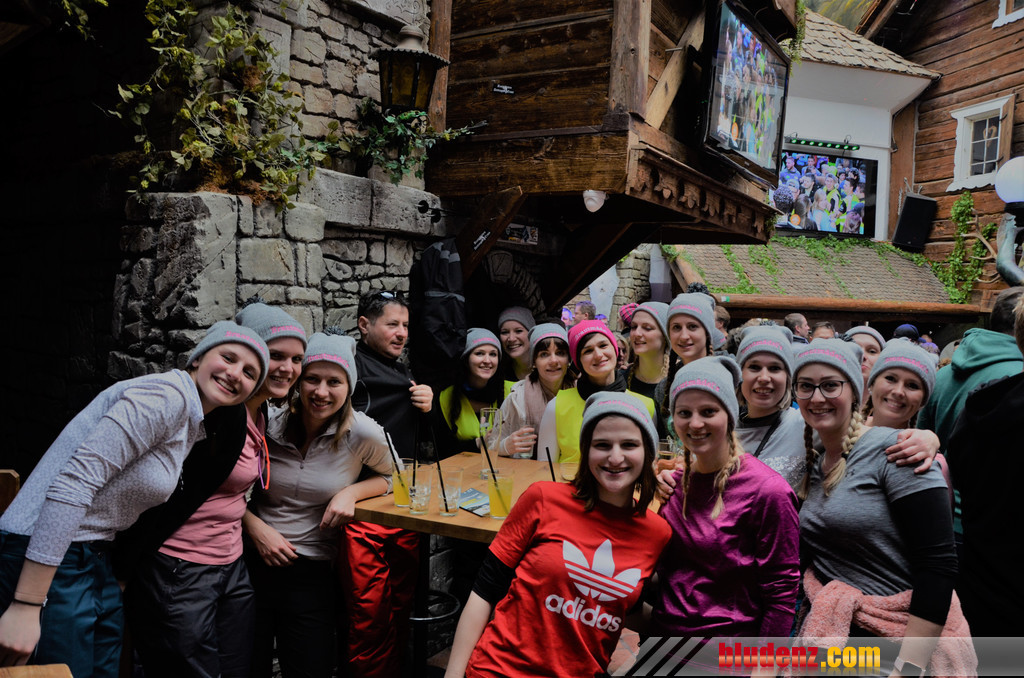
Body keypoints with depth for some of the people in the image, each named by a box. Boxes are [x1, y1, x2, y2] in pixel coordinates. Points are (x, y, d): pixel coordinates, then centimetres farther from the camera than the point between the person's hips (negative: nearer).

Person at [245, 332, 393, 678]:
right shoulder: (268, 423, -6)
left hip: (312, 573, -1)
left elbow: (391, 477, 6)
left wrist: (351, 493, -12)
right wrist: (255, 527, -9)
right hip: (254, 562, 1)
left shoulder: (363, 434, -11)